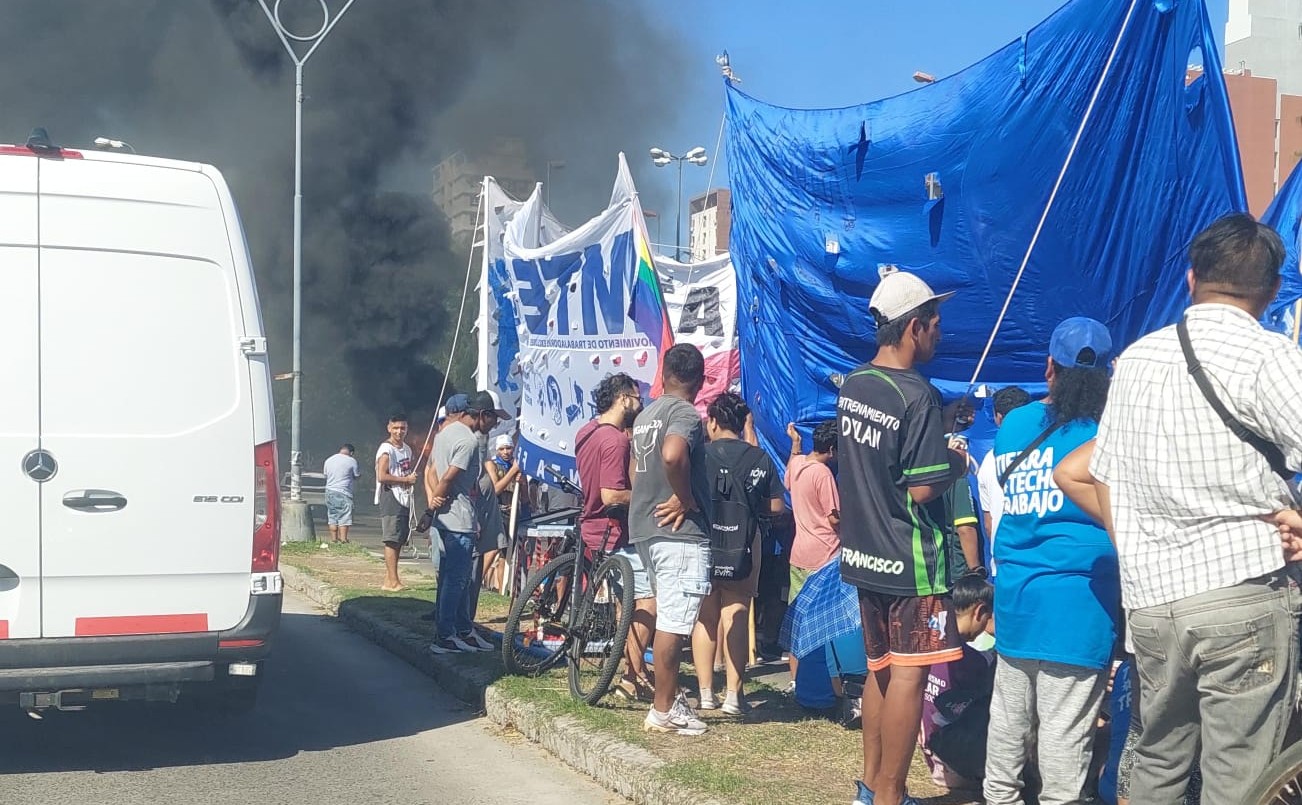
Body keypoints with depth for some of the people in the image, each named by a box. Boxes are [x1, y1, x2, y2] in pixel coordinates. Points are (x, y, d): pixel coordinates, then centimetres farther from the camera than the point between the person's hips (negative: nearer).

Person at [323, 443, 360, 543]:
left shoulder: (328, 460, 11)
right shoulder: (351, 461, -6)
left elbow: (325, 475, 17)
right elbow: (357, 476, 2)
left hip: (329, 491, 6)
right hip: (343, 493, -6)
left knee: (332, 518, 10)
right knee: (344, 518, -4)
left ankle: (333, 540, 10)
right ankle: (343, 539, -9)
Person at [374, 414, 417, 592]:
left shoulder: (407, 449, 16)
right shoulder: (386, 450, -11)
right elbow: (382, 476, -20)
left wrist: (412, 477, 9)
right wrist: (406, 479, -14)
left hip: (404, 498, 9)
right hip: (390, 497, -9)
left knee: (399, 540, 10)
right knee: (392, 540, -10)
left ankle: (389, 580, 16)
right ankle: (393, 582, -11)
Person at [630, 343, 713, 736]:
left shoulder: (645, 415, 15)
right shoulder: (686, 414, -13)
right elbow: (673, 455, -34)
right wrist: (686, 499, -20)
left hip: (645, 528, 9)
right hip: (680, 531, -9)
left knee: (666, 617, 17)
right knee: (673, 623, -3)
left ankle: (670, 696, 25)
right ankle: (663, 711, 1)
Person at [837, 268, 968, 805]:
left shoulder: (853, 384, 7)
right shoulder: (917, 396, -19)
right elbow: (923, 487, -20)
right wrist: (957, 462, -2)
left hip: (864, 554, 8)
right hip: (910, 561, -8)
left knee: (879, 670, 17)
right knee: (908, 676, -2)